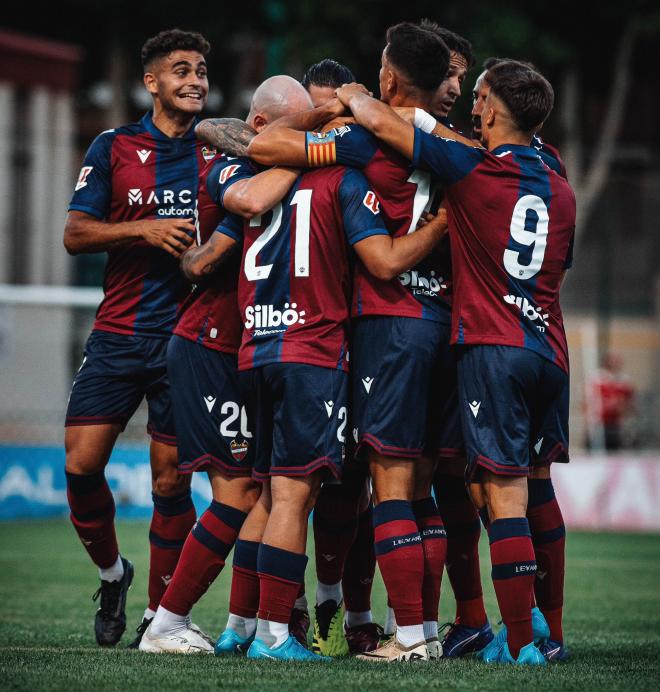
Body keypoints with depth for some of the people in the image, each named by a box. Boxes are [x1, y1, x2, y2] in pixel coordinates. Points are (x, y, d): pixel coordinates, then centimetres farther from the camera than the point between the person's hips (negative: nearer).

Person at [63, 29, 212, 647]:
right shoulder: (113, 148, 6)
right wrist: (144, 230, -13)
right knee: (81, 464, -7)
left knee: (170, 481, -2)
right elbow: (75, 234, 0)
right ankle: (111, 573, 19)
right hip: (118, 335, 1)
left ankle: (162, 615, 9)